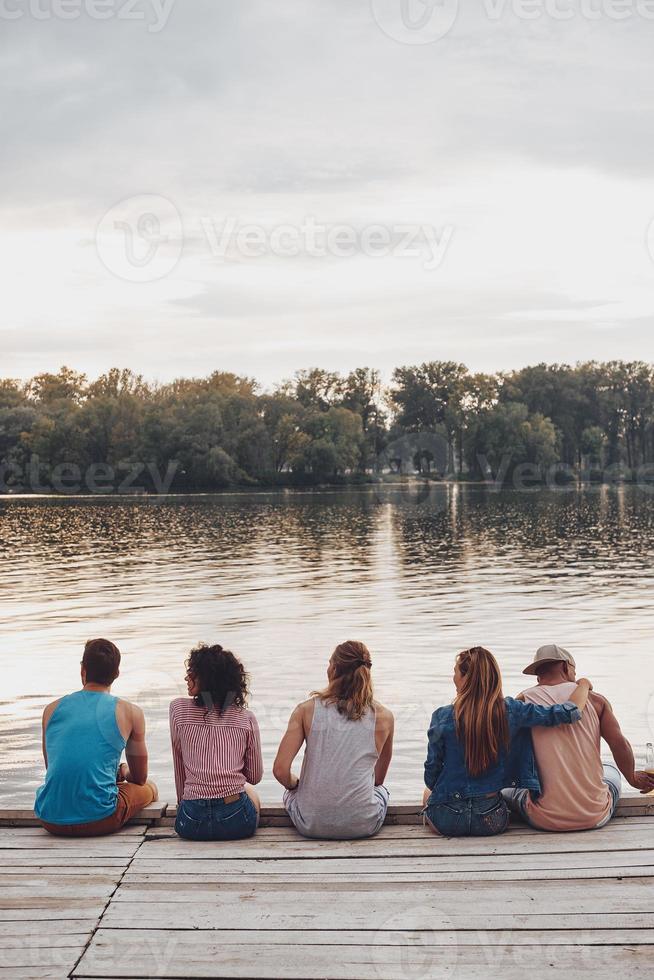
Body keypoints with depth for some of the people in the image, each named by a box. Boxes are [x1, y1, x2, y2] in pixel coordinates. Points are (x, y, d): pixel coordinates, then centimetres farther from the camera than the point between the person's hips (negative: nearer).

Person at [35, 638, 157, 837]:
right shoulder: (130, 712, 1)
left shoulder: (52, 709, 9)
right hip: (99, 821, -1)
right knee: (149, 788, 28)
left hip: (50, 820, 1)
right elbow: (140, 777, 13)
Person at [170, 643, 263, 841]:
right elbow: (255, 776, 10)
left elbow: (179, 763, 10)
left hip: (192, 822, 1)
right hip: (237, 819, -1)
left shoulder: (178, 709, 1)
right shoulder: (246, 718, 3)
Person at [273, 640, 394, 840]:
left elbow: (280, 770, -9)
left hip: (311, 824, 0)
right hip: (363, 825, 0)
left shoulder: (306, 709, -5)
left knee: (291, 791, 36)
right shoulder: (383, 717, -2)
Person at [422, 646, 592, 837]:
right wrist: (583, 685, 12)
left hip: (447, 821, -2)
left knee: (428, 792, 33)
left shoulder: (442, 717, -14)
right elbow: (570, 712, -9)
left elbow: (431, 774, -5)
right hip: (492, 821, 3)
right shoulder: (510, 710, -11)